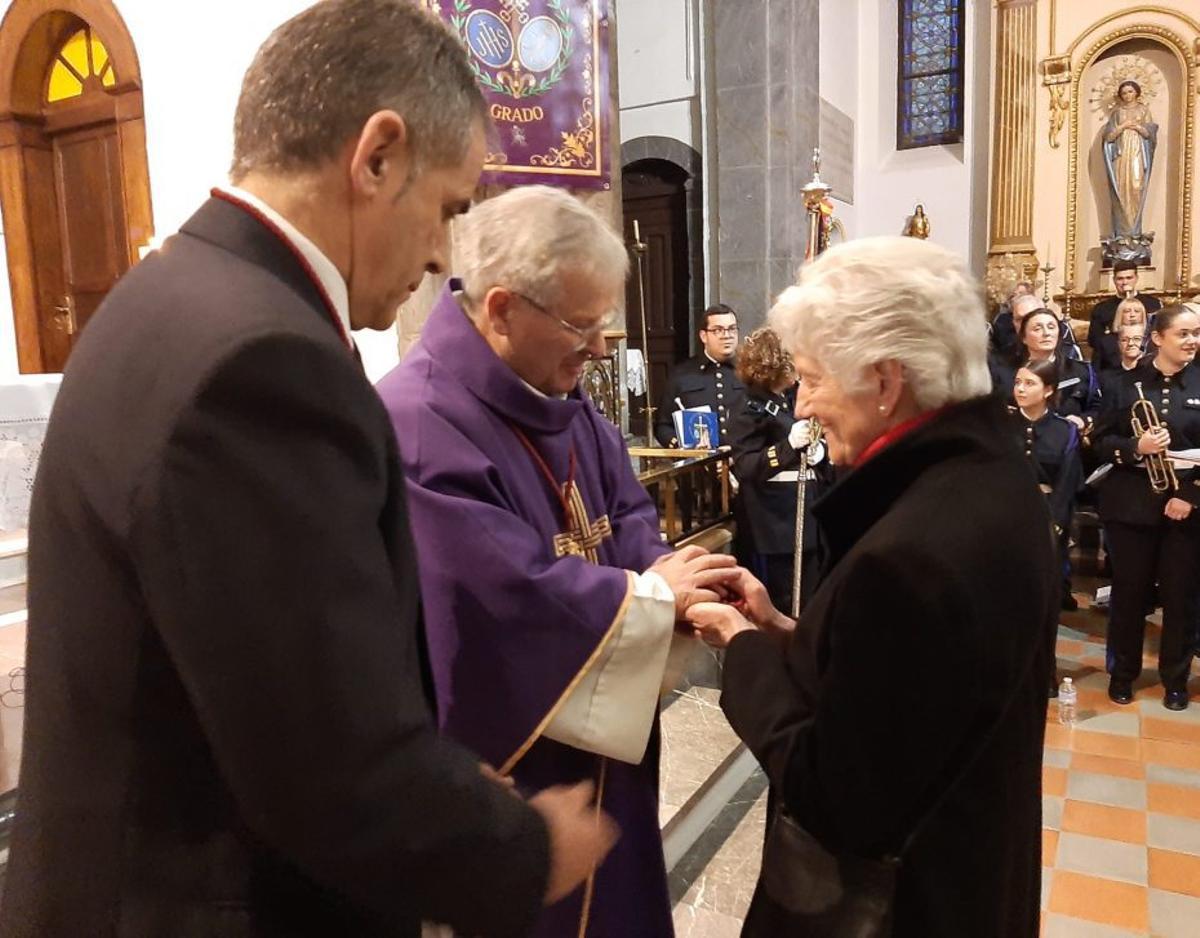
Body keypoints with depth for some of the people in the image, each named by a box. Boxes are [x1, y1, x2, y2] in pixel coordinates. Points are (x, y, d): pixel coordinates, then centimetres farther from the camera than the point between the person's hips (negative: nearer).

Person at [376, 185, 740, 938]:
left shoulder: (562, 397, 5)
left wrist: (672, 570, -16)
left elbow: (625, 515, 6)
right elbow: (514, 598, -30)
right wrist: (652, 594, -18)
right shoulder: (418, 426, -27)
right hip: (502, 764, -8)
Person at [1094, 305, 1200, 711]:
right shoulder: (1129, 382, 1)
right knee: (1129, 591, 8)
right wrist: (1136, 447, -19)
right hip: (1132, 503, 0)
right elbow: (1103, 439, 1)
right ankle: (1122, 671, 24)